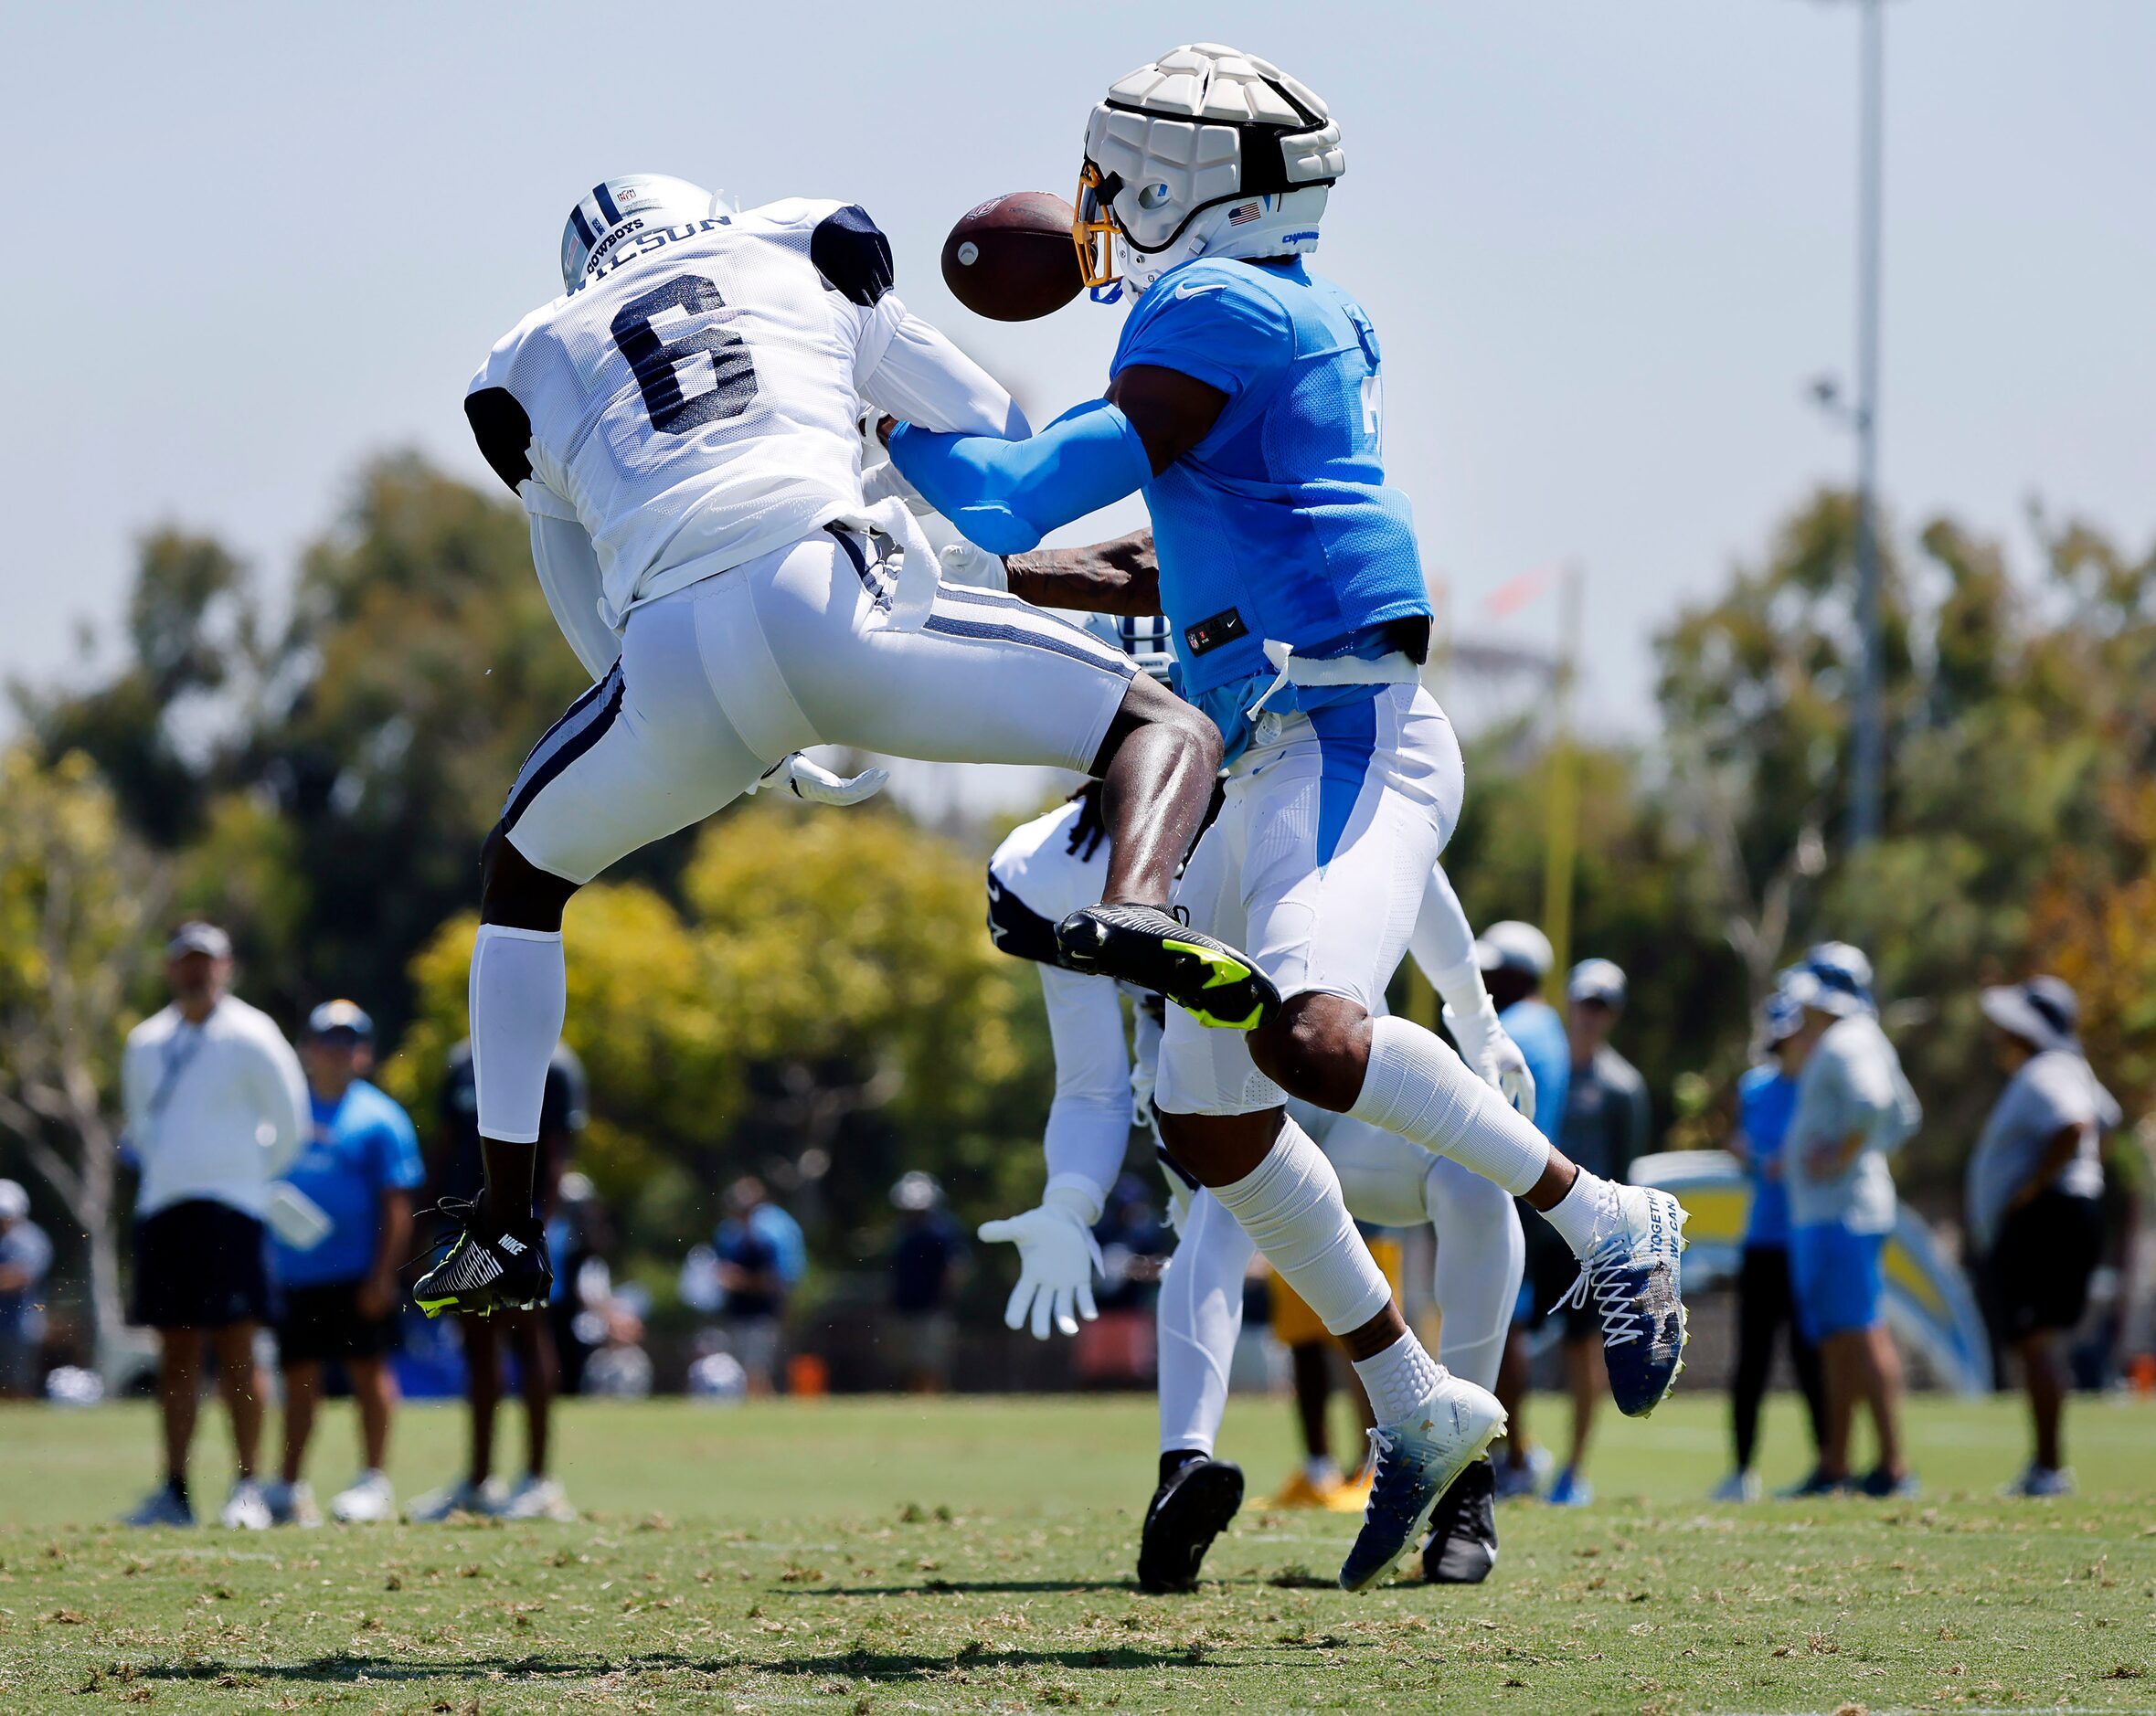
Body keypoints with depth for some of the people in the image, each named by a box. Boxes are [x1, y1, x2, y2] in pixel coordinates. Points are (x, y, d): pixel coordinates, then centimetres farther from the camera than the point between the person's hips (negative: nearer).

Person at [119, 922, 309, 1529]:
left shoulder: (250, 1037, -3)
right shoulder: (145, 1044, 13)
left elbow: (290, 1124, 1)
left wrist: (249, 1174, 6)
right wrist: (160, 1171, 14)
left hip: (228, 1208, -5)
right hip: (159, 1206, 5)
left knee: (234, 1351, -8)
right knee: (177, 1352, 7)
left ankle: (247, 1489, -6)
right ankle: (175, 1492, 8)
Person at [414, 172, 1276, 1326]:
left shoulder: (537, 372, 33)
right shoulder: (810, 258, 30)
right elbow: (998, 444, 33)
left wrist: (775, 760, 44)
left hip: (673, 667, 2)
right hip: (824, 597, -2)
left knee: (521, 876, 31)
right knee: (1172, 730, 9)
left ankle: (504, 1228, 23)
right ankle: (1133, 911, -27)